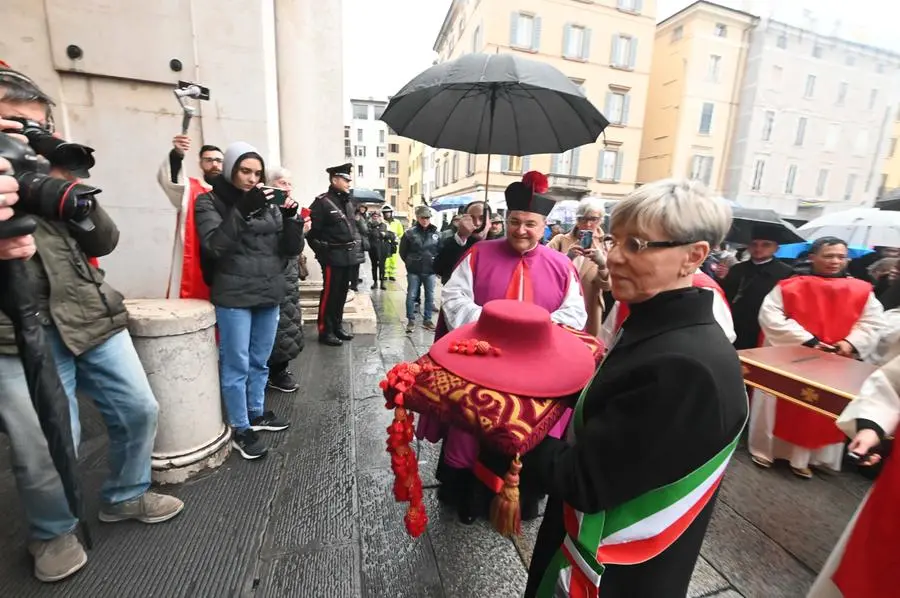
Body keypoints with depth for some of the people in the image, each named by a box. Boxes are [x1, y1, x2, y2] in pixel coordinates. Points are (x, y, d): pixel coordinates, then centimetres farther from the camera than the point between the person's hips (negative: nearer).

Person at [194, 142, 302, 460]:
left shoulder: (269, 203, 9)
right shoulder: (210, 201, -1)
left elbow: (291, 250, 4)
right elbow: (214, 246, -17)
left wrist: (291, 219, -13)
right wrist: (243, 210, -23)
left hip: (269, 295, 5)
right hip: (234, 297, -4)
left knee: (260, 361, 16)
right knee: (237, 365, 1)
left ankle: (257, 413, 33)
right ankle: (240, 430, 16)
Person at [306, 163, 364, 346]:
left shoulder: (348, 203, 15)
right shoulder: (322, 202, -11)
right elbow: (312, 231, -13)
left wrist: (357, 247, 13)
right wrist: (322, 253, -10)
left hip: (348, 257, 8)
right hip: (333, 257, -8)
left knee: (342, 293, 15)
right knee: (329, 294, -1)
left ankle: (337, 326, 27)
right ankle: (325, 331, 10)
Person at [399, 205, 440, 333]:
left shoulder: (436, 234, 1)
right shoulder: (410, 233, -4)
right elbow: (403, 251, 4)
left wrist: (435, 262, 4)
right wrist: (410, 263, 5)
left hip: (430, 271, 2)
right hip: (414, 271, -2)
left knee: (430, 297, 9)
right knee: (411, 296, 3)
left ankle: (427, 320, 23)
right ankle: (411, 320, 16)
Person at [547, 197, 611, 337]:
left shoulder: (605, 246, 2)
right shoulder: (560, 240, 0)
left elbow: (607, 285, -7)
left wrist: (603, 264, -27)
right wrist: (566, 257, -27)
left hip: (589, 314, 1)